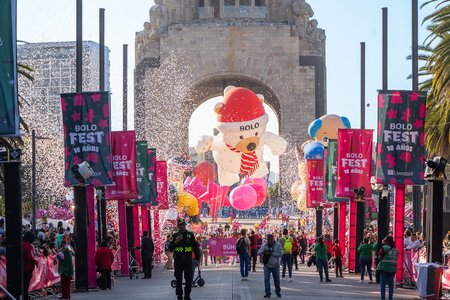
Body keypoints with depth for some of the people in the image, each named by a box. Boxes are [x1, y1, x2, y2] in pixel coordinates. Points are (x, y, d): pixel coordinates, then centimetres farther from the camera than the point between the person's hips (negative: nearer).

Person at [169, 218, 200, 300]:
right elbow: (170, 248, 2)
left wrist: (197, 258, 4)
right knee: (179, 279, 3)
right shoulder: (175, 235, 7)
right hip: (178, 260, 0)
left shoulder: (190, 235, 8)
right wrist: (176, 241, -14)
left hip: (188, 260, 0)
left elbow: (196, 247, 9)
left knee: (189, 279, -2)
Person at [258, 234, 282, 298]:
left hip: (275, 265, -1)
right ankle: (267, 293, -4)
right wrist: (263, 251, -23)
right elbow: (259, 253, -1)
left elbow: (280, 254, -15)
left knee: (276, 279, 11)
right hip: (267, 265, 1)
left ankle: (278, 291, 31)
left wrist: (271, 253, -23)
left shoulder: (278, 245, -5)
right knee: (266, 279, -9)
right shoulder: (264, 245, 1)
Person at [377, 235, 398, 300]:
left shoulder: (384, 248, -8)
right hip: (393, 268, 4)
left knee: (383, 284, 2)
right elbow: (396, 259, 9)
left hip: (384, 268, -4)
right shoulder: (396, 249, 8)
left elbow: (379, 257, -9)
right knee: (391, 284, 8)